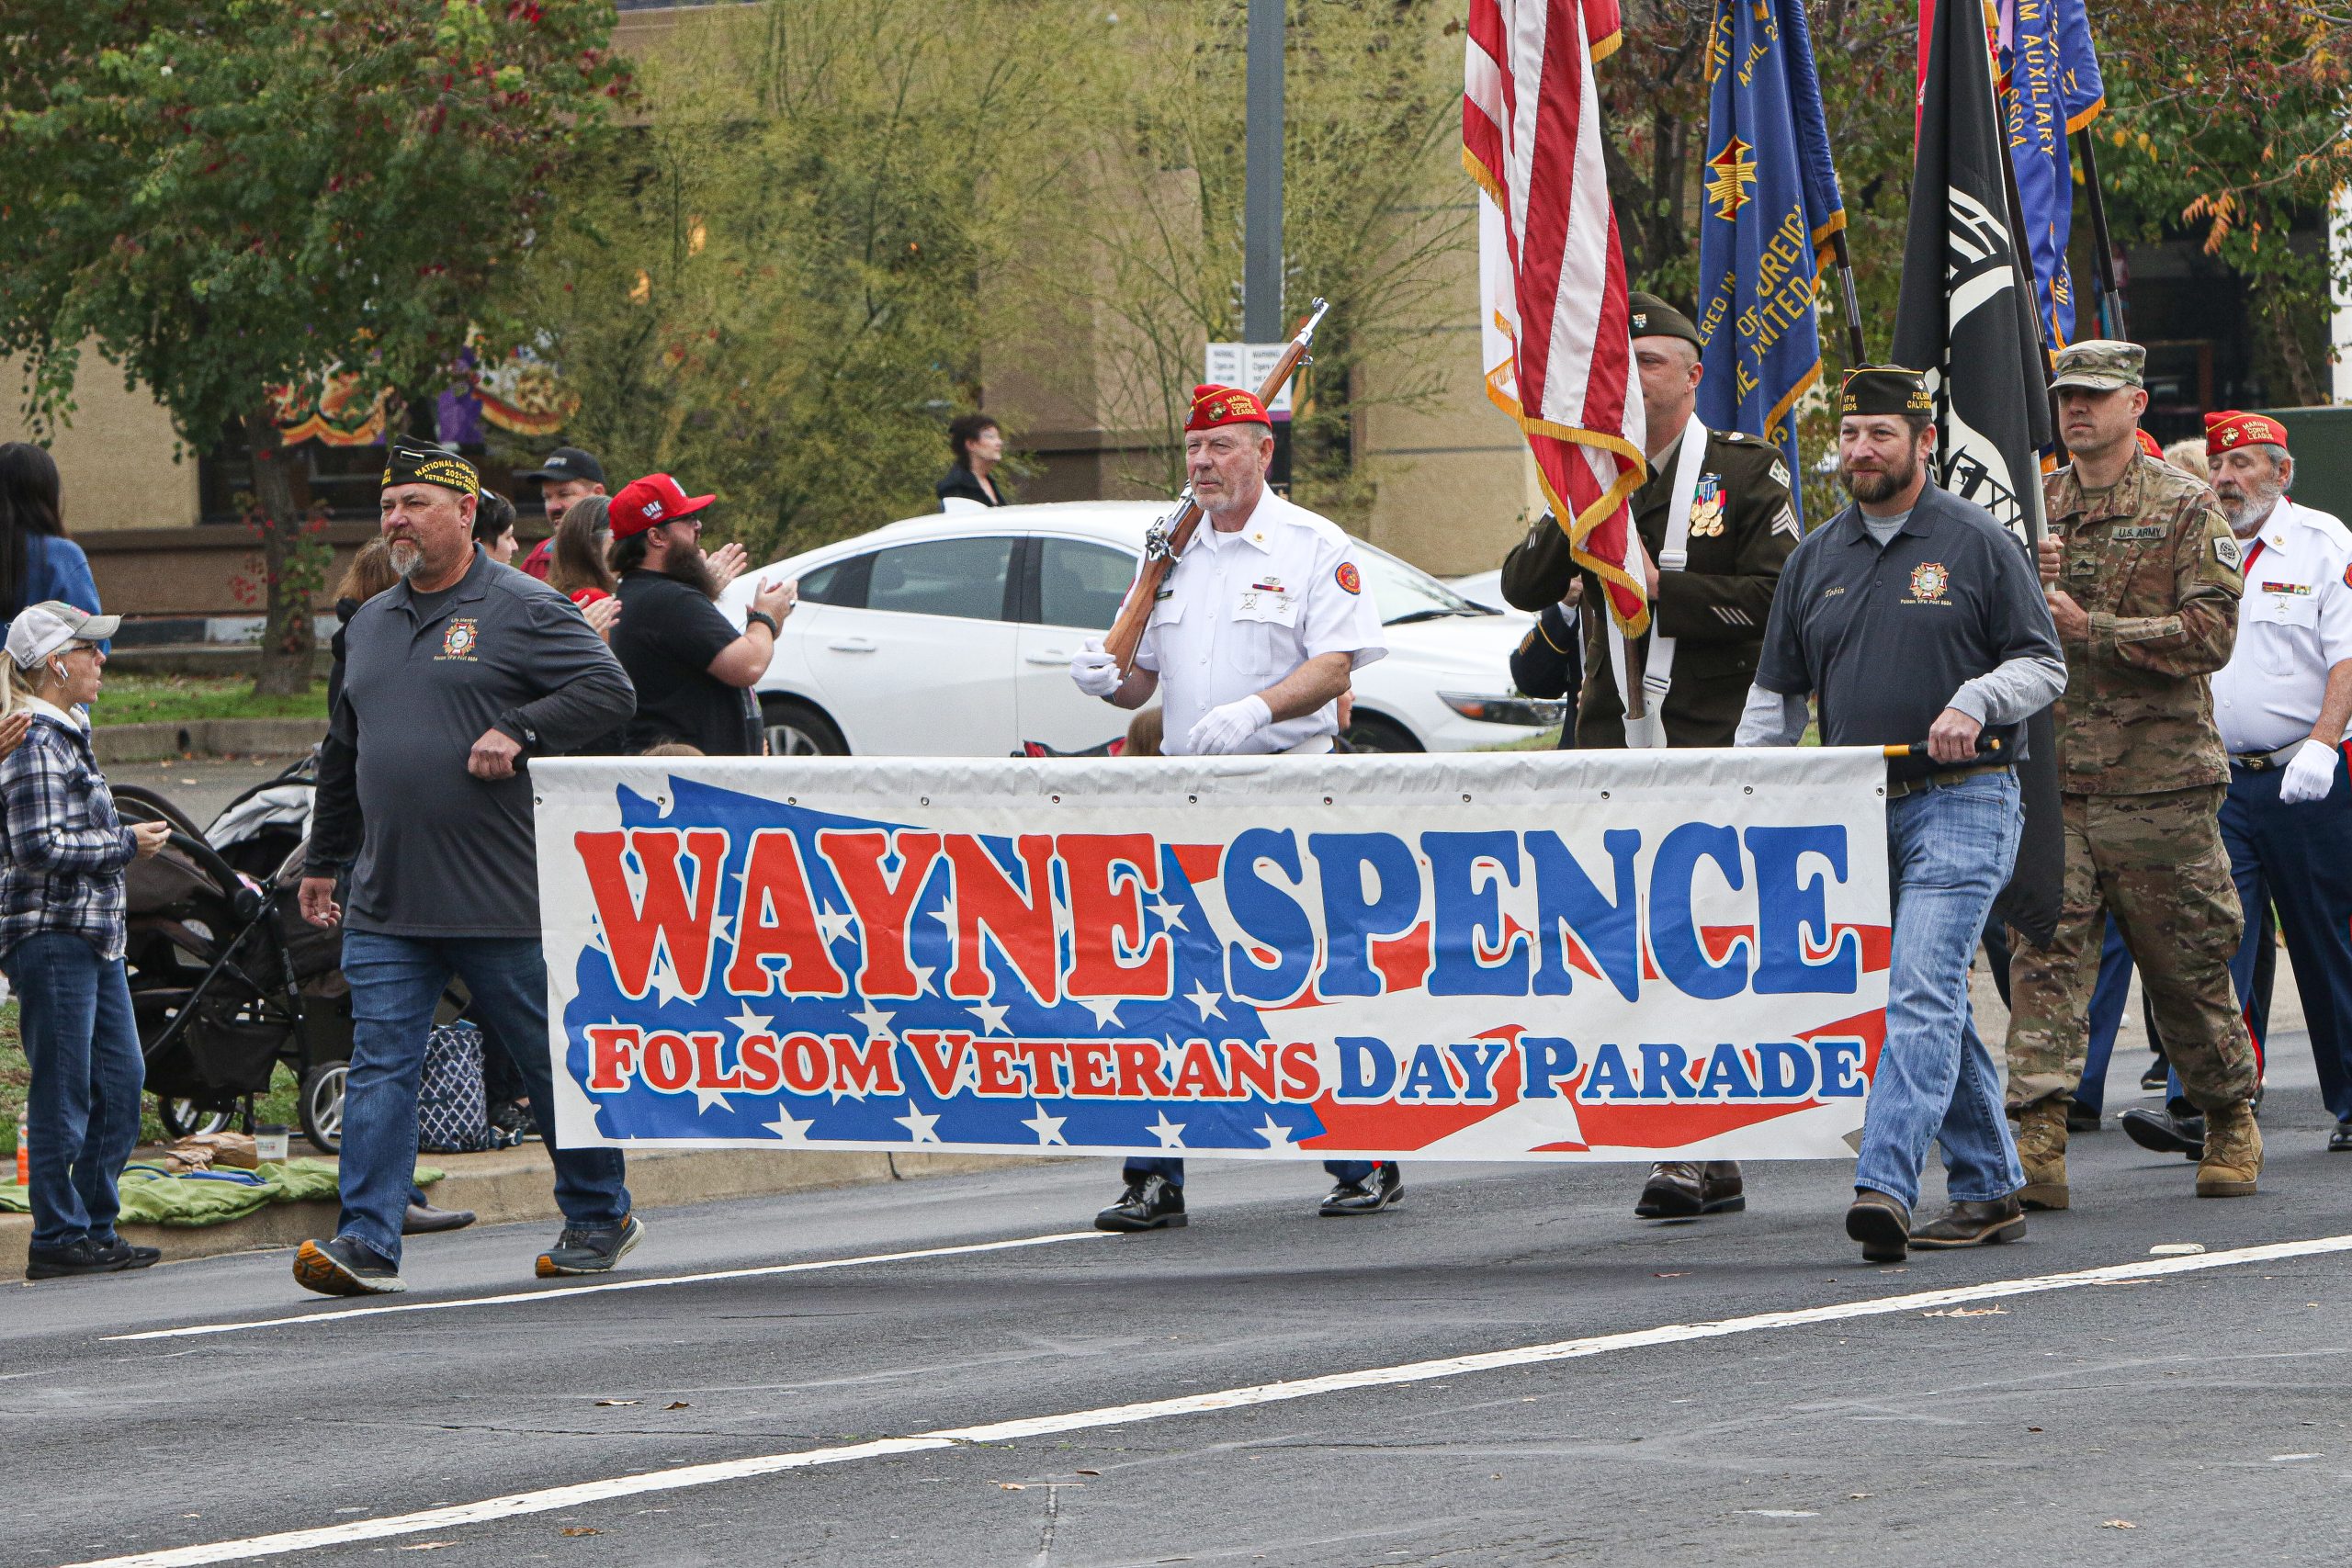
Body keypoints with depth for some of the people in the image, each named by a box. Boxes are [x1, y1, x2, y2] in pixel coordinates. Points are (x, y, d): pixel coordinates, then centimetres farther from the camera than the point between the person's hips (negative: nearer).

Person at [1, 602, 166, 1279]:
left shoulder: (68, 735, 17)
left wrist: (126, 839, 12)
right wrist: (125, 845, -13)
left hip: (92, 936, 10)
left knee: (121, 1079, 9)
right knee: (62, 1093, -5)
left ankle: (96, 1226, 15)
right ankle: (59, 1238, -1)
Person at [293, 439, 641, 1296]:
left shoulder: (522, 609, -4)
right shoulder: (370, 623, 17)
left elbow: (610, 689, -10)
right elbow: (344, 751, 26)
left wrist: (520, 732, -21)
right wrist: (323, 859, 26)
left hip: (503, 903, -5)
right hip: (385, 904, 5)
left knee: (552, 1059, 6)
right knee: (380, 1064, -5)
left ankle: (598, 1217, 22)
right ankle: (366, 1239, -10)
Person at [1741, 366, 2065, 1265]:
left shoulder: (1976, 544, -1)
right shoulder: (1816, 559, 14)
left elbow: (2043, 666, 0)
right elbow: (1777, 692, 18)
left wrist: (1976, 701, -19)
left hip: (1961, 801, -6)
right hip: (1856, 811, 6)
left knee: (1920, 995, -18)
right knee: (1938, 1006, 10)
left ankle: (1884, 1186, -29)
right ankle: (1989, 1191, 17)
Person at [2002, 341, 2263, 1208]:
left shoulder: (2184, 508, 0)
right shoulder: (2032, 507, 14)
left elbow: (2211, 633, -10)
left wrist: (2091, 627, -17)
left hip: (2158, 776, -3)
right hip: (2050, 773, 3)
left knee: (2186, 965, 6)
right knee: (2045, 952, -11)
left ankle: (2231, 1123, 24)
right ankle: (2036, 1140, -19)